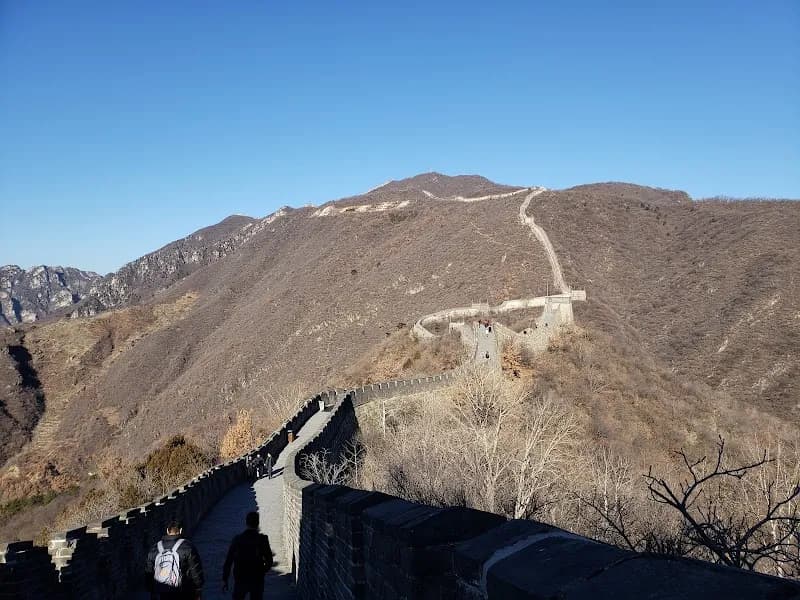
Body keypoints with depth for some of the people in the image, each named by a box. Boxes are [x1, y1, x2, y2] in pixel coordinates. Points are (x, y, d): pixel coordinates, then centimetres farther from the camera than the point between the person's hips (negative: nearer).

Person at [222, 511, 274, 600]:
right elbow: (269, 562, -7)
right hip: (257, 580, -1)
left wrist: (224, 580, 2)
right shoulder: (262, 539, -10)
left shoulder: (237, 539, -6)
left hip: (240, 579, 1)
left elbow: (228, 561, -5)